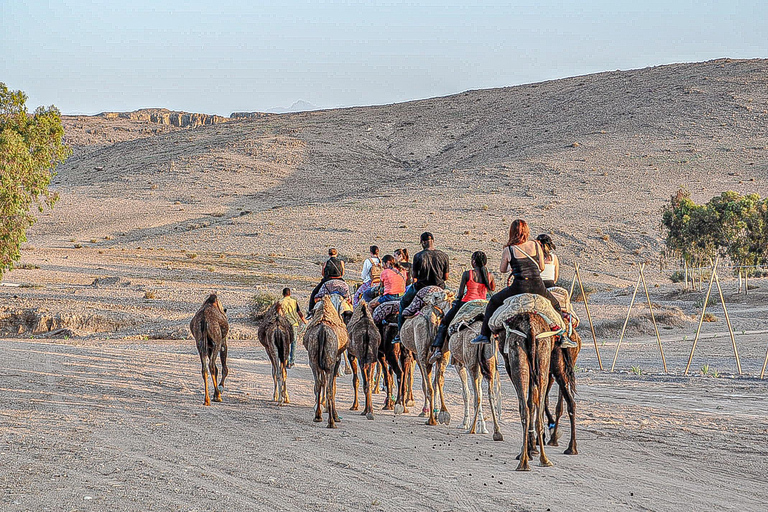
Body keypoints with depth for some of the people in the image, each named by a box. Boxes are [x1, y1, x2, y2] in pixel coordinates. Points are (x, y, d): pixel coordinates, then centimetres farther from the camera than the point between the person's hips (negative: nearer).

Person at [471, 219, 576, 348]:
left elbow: (502, 270, 12)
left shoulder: (508, 250, -1)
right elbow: (542, 267, 10)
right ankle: (563, 337, 21)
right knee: (555, 305, 28)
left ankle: (484, 335, 17)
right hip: (537, 287, 2)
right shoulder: (536, 245, 3)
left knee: (493, 302, 22)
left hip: (519, 287, -2)